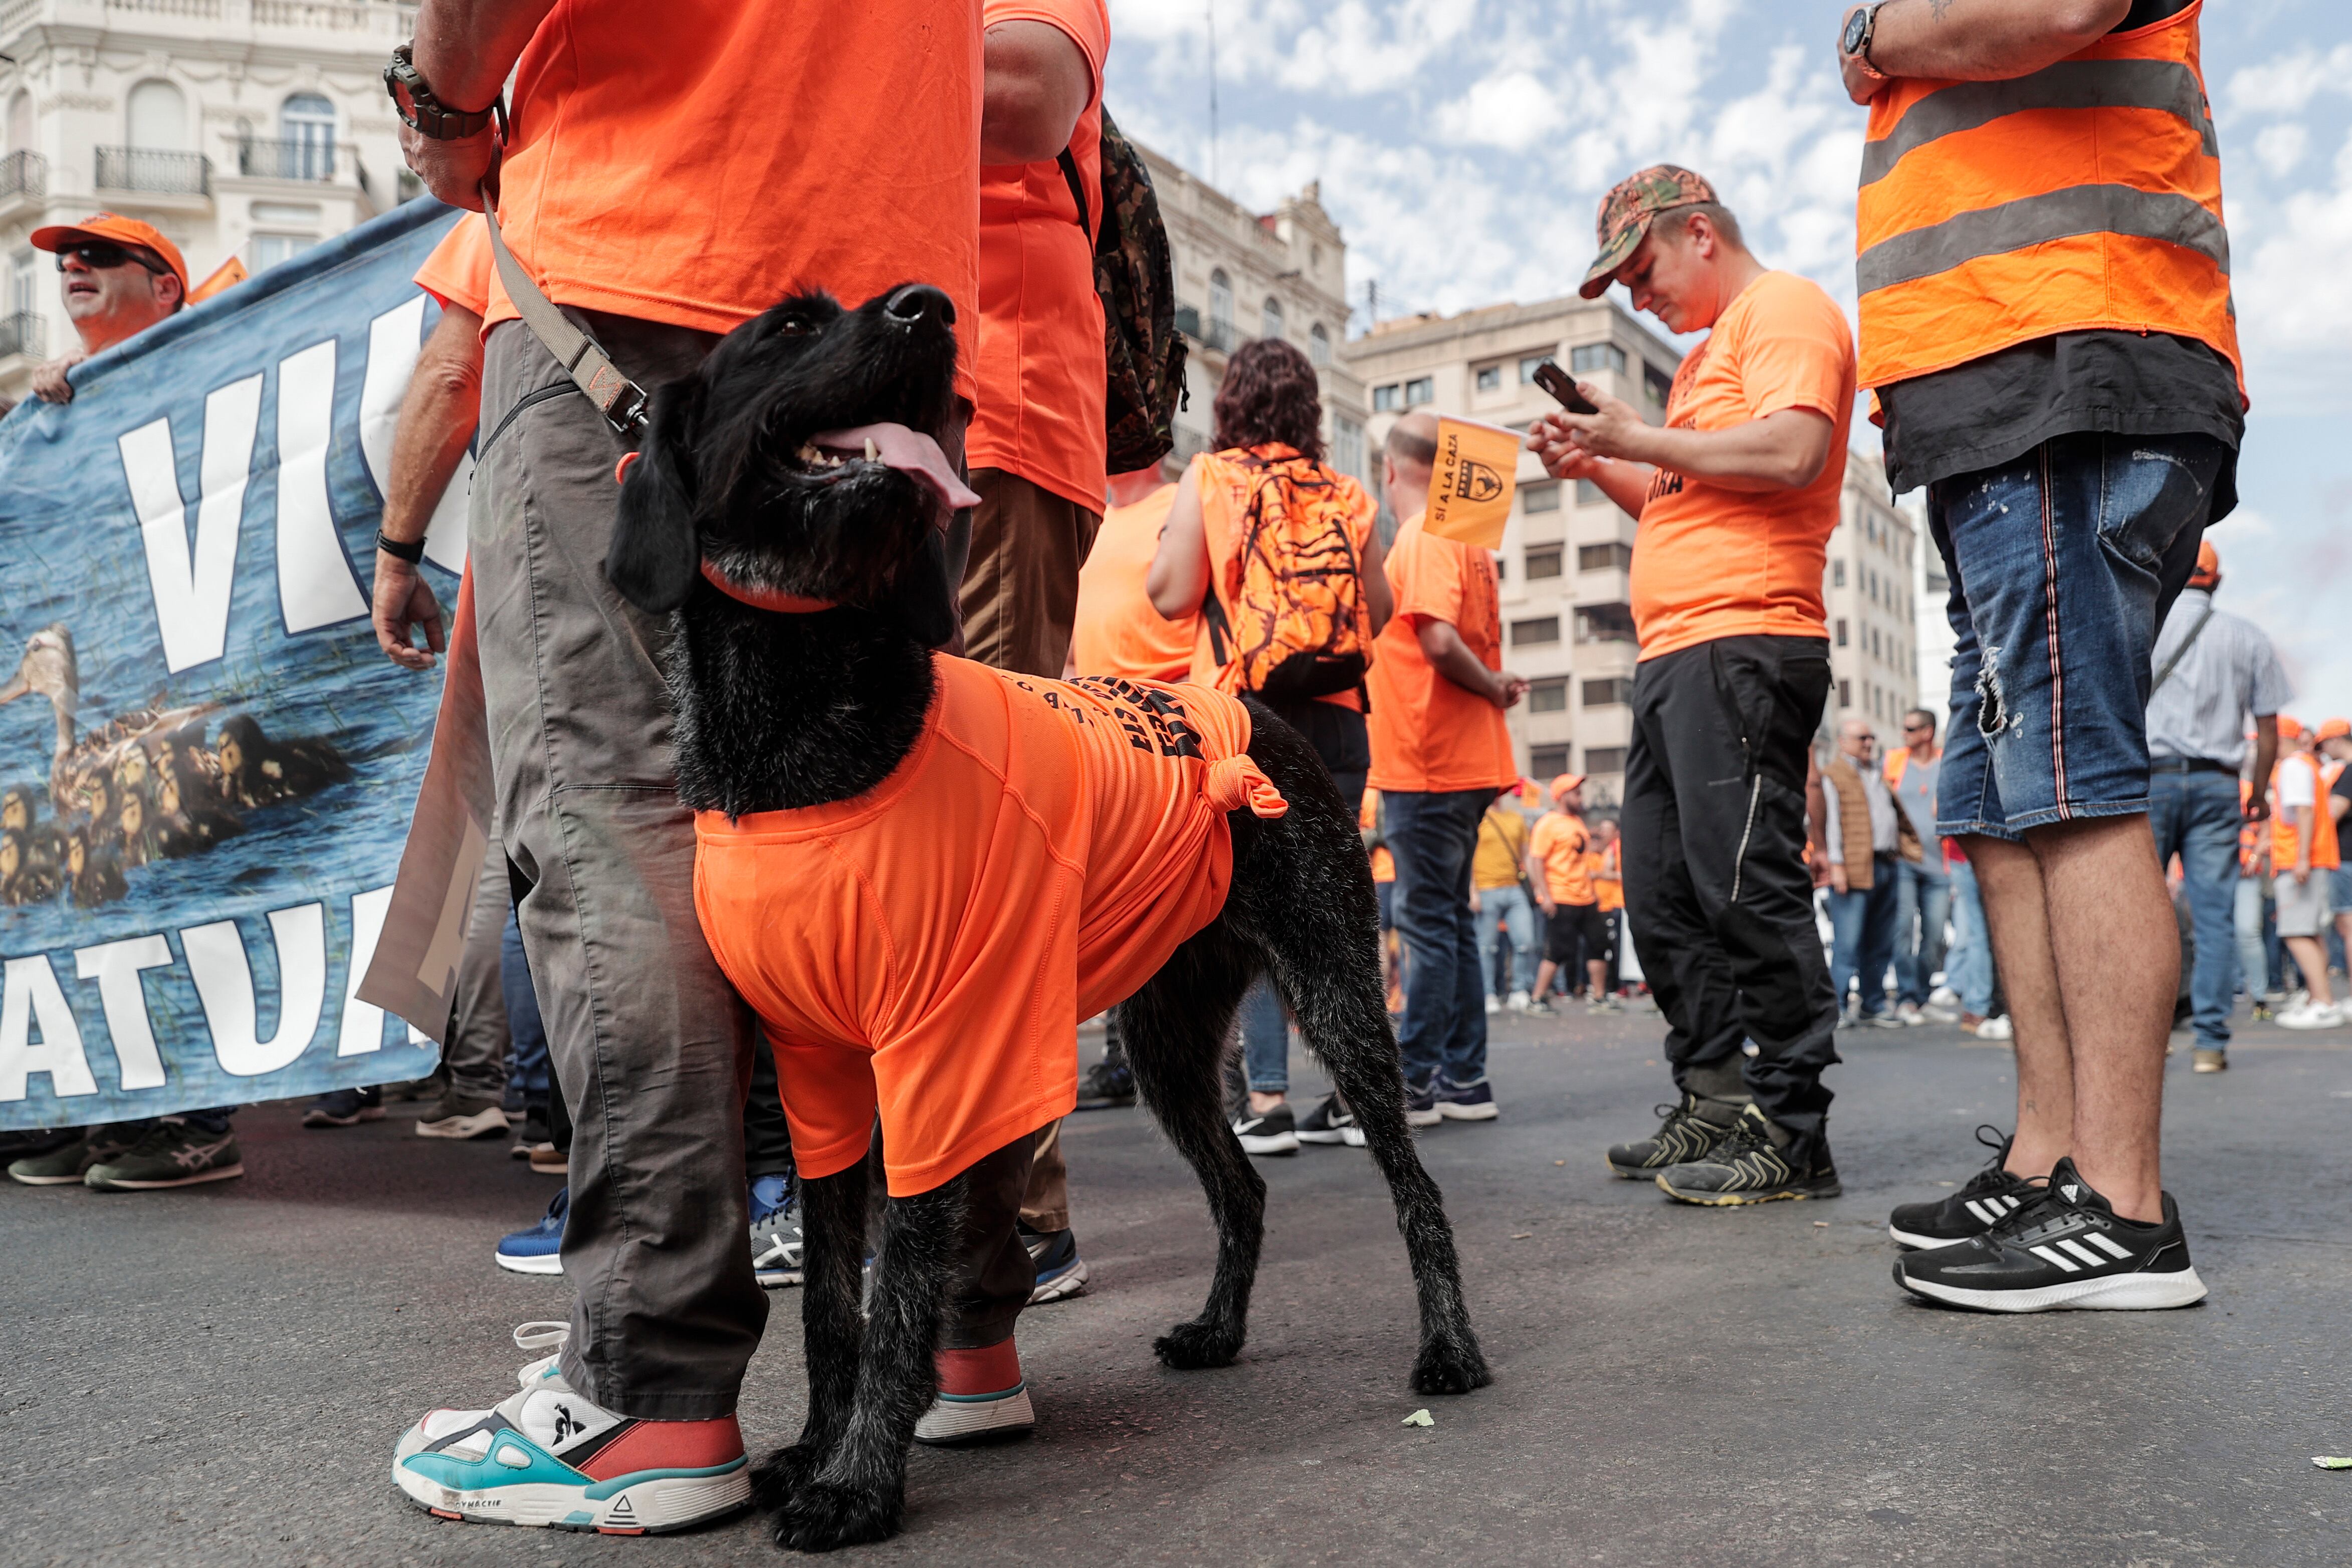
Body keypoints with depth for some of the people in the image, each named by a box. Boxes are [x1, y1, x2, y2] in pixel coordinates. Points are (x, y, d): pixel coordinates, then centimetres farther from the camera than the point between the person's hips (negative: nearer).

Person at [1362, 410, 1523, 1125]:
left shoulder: (1424, 538, -12)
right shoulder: (1466, 541, 17)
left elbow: (1440, 640, -22)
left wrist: (1491, 687, -9)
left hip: (1428, 765, -9)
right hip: (1464, 760, 9)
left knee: (1428, 920, -5)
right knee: (1449, 918, 12)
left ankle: (1416, 1082, 1)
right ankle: (1463, 1079, 17)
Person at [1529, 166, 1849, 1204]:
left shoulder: (1784, 309, -1)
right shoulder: (1710, 350, 29)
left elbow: (1791, 453, -18)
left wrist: (1643, 438, -9)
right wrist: (1599, 465, 17)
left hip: (1743, 643, -10)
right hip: (1675, 652, 10)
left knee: (1746, 888, -12)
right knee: (1666, 899, 8)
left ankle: (1789, 1137, -6)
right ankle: (1716, 1108, 14)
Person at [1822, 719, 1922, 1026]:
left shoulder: (1878, 775, 23)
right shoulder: (1833, 775, -2)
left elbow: (1897, 816, 31)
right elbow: (1831, 821, -9)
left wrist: (1910, 849, 21)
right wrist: (1836, 864, -16)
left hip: (1887, 869, 8)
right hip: (1854, 872, -8)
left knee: (1881, 944, 10)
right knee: (1848, 944, -9)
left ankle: (1873, 1007, 18)